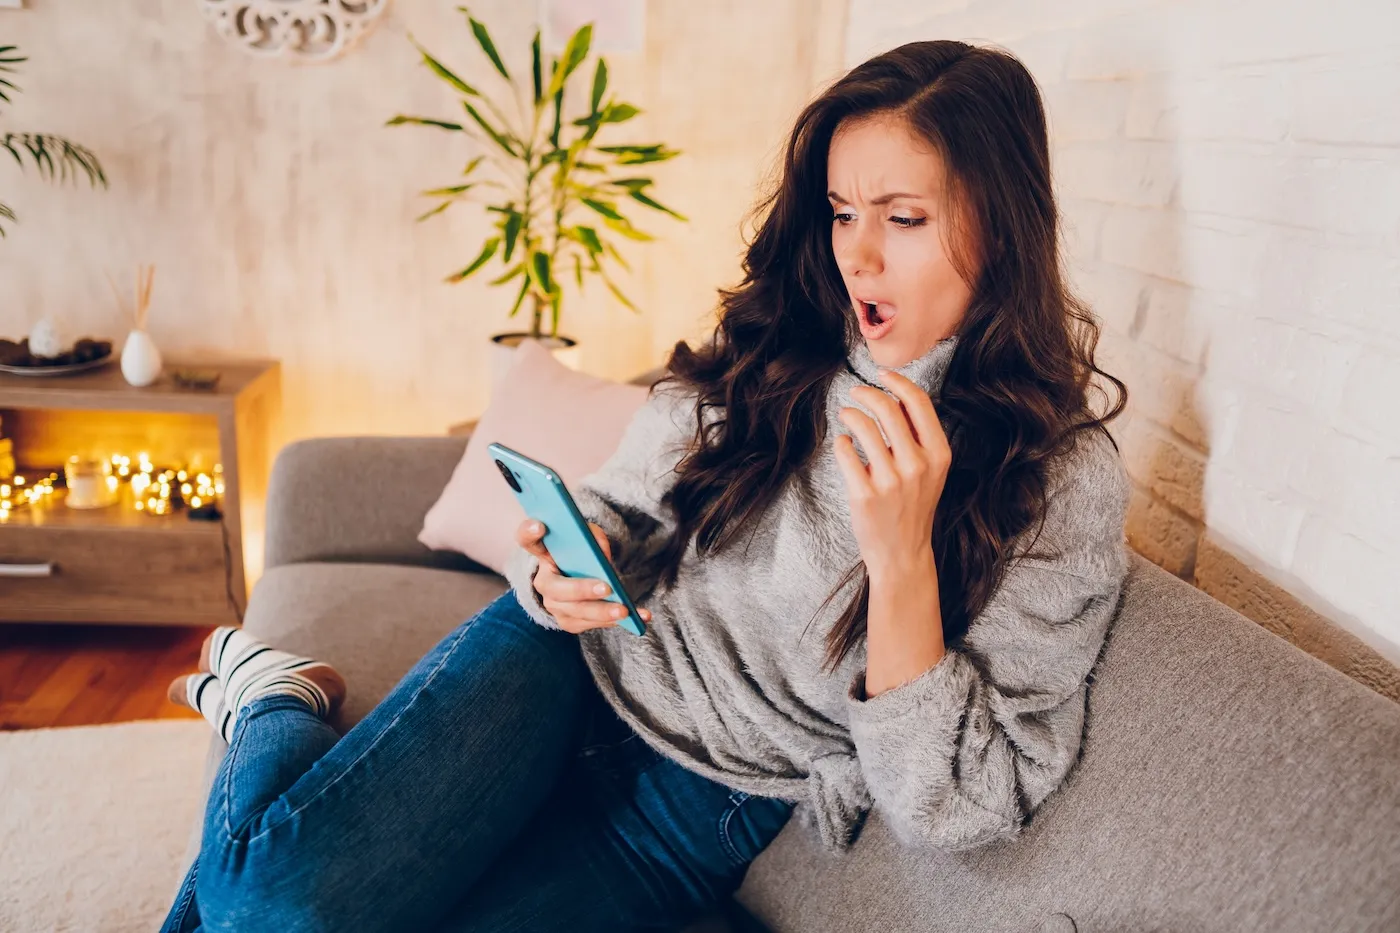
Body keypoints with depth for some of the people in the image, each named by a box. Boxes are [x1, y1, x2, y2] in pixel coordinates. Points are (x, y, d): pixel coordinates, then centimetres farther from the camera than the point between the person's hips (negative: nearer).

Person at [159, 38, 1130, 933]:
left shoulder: (1069, 487, -11)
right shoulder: (770, 354, -3)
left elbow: (951, 811, -13)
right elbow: (612, 503, 8)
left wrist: (903, 558, -27)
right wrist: (561, 578, -15)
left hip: (703, 817, -1)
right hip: (573, 668, 2)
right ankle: (277, 702, 8)